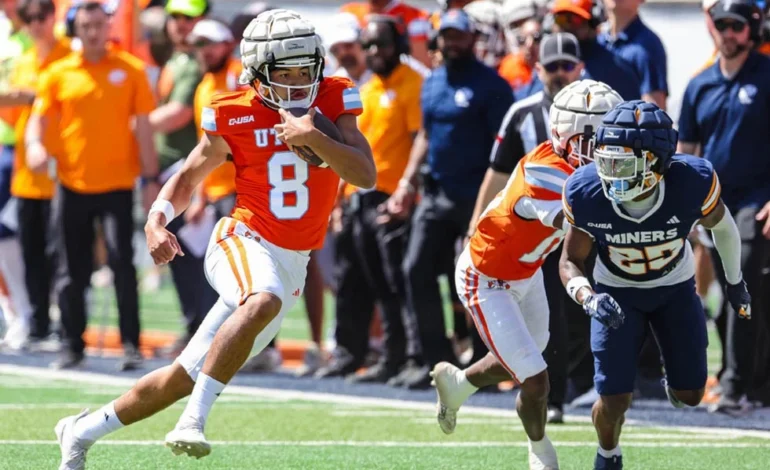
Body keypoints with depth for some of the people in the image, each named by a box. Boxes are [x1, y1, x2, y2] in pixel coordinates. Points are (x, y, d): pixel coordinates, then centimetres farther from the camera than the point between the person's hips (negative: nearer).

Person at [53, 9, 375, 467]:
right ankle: (193, 422, -38)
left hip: (293, 264, 3)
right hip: (245, 240, -3)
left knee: (185, 378, 4)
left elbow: (366, 175, -12)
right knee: (263, 302, -40)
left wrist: (315, 139, -27)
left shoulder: (333, 100, -2)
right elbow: (188, 178, 9)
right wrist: (157, 219, -10)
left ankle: (83, 431, 21)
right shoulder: (234, 116, -5)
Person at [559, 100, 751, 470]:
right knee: (615, 400, -7)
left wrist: (735, 282, 8)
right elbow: (571, 262, -14)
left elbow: (722, 226, -8)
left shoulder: (692, 183, -33)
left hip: (675, 288, 1)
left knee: (690, 395, 3)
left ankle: (673, 381, 42)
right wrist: (589, 299, -36)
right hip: (618, 292, -1)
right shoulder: (586, 194, -31)